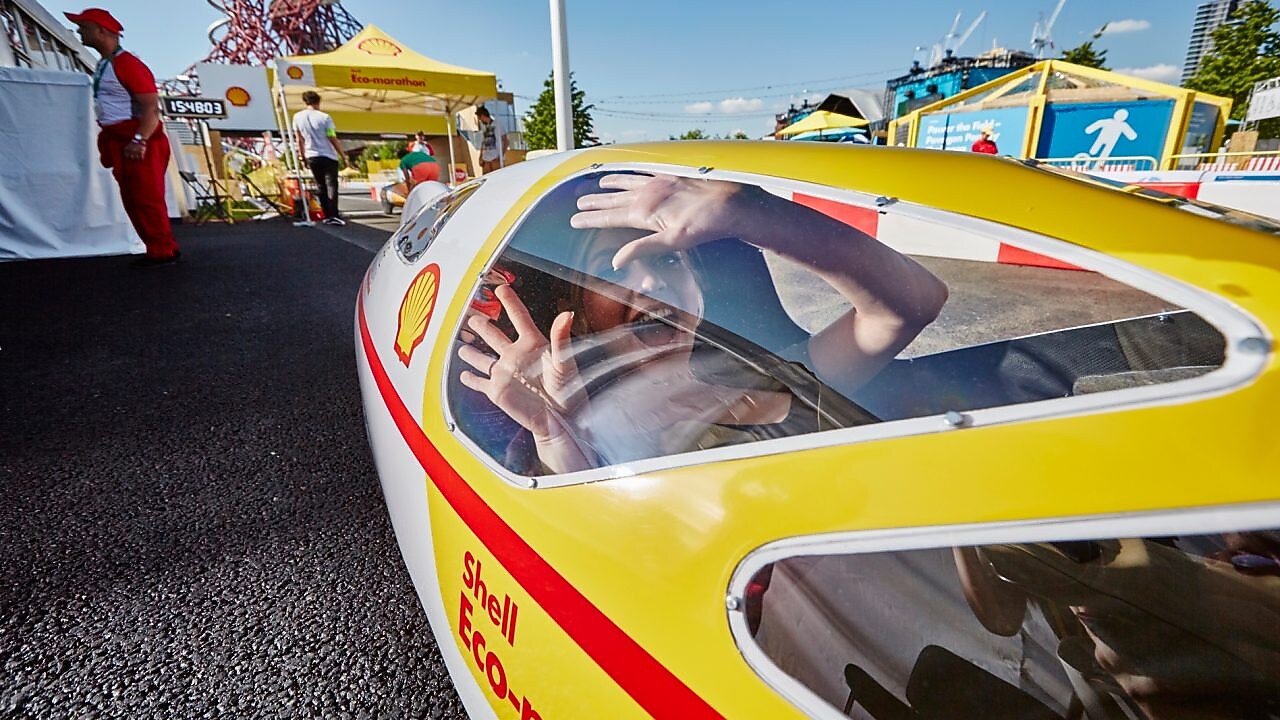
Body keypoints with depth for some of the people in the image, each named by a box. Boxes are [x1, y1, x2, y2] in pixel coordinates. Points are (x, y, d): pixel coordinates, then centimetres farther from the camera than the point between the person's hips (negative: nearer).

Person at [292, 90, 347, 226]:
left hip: (312, 157, 4)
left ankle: (327, 216, 13)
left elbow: (300, 140, 7)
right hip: (328, 156, -4)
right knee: (331, 185, -6)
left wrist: (303, 157, 17)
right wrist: (343, 156, -3)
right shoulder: (324, 117, -10)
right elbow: (333, 139, -11)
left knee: (320, 186, 13)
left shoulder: (297, 117, 3)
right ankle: (334, 215, -19)